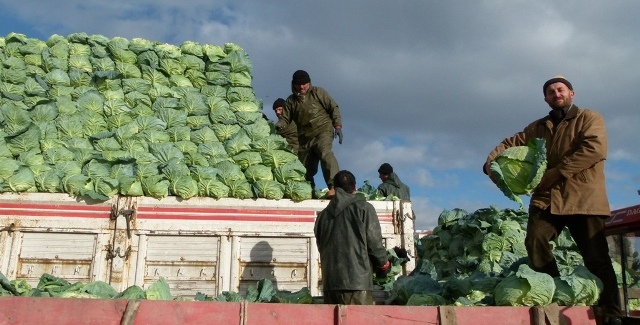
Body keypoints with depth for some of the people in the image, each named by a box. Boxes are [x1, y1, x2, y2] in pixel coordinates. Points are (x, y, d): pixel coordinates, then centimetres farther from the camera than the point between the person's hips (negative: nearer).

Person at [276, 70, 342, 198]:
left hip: (323, 130, -4)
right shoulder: (290, 101, 14)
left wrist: (337, 125, -5)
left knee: (325, 153, -31)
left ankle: (334, 186, -40)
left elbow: (333, 107, 6)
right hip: (305, 138, 4)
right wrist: (278, 125, -13)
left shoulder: (317, 92, 7)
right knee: (306, 170, 4)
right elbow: (285, 119, 10)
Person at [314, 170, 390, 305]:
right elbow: (374, 241, -2)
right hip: (358, 281, -5)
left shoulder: (323, 214, 15)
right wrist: (384, 264, 14)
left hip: (330, 281, 5)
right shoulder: (363, 208, 0)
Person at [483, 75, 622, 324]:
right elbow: (512, 143, 18)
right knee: (535, 240, -17)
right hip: (547, 197, 4)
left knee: (597, 258, -2)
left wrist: (556, 172, -18)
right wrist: (491, 161, -4)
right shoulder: (538, 127, 21)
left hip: (583, 198, -3)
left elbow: (595, 149, -11)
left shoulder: (589, 118, 6)